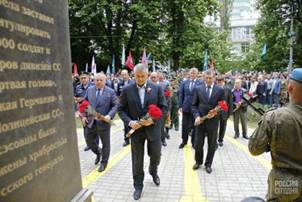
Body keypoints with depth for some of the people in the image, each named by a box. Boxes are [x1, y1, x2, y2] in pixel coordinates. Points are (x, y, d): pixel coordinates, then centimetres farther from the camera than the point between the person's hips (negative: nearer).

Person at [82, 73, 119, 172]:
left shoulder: (110, 92, -7)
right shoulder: (89, 90, 5)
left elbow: (116, 105, -8)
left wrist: (109, 115, -22)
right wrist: (84, 115, 3)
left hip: (103, 122, -4)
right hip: (91, 121, 4)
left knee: (105, 143, 8)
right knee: (89, 140, 17)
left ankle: (104, 162, 28)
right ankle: (98, 153, 46)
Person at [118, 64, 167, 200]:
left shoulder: (157, 88, -3)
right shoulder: (127, 90, -3)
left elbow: (163, 107, -1)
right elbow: (121, 109, 0)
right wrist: (129, 122, -16)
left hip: (153, 128, 0)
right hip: (136, 129, 0)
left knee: (156, 155, 14)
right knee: (137, 160, 11)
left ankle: (153, 171, 48)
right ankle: (138, 186, 30)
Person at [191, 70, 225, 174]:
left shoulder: (220, 90, 0)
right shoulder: (198, 89, 2)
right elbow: (194, 105, 3)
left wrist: (215, 113, -15)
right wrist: (197, 116, -11)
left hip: (213, 121, 0)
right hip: (200, 120, 1)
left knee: (212, 144, 10)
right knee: (198, 143, 10)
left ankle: (208, 164, 29)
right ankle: (198, 161, 33)